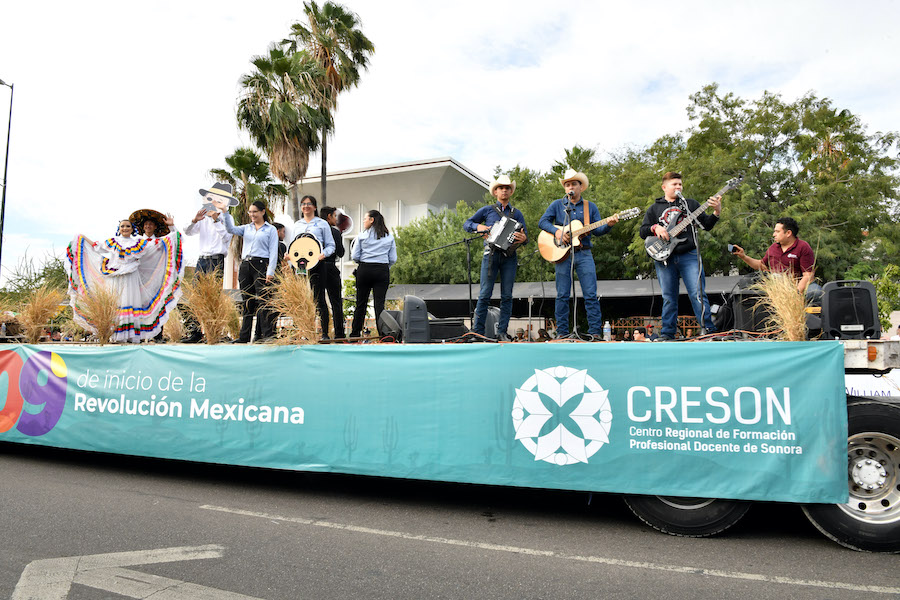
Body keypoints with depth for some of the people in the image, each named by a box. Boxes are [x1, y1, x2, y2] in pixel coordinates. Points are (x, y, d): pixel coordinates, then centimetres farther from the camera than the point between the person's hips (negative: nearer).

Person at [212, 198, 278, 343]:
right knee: (247, 301, 7)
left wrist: (270, 272, -11)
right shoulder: (246, 228, 19)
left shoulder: (270, 229, 5)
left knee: (262, 301, -11)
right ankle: (244, 336, 10)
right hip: (245, 266, 5)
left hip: (261, 266, -5)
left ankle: (267, 334, -10)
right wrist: (224, 212, -8)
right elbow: (231, 229, 2)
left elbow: (273, 252, -1)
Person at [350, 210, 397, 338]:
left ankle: (355, 333, 15)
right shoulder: (389, 237, 5)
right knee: (380, 303, -1)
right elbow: (393, 259, 4)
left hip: (364, 270, -1)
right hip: (382, 272, 1)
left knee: (361, 303, 7)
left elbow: (355, 256, -2)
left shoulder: (362, 236, 0)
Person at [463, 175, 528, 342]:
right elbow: (466, 224, 14)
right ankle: (478, 331, -3)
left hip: (509, 256, 2)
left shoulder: (517, 213, 19)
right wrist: (478, 226, -7)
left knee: (507, 296, -1)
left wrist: (523, 238, -13)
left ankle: (502, 332, 5)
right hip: (491, 254, -2)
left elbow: (525, 234, 11)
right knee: (485, 294, -7)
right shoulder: (487, 210, 15)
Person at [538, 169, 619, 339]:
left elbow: (597, 230, 7)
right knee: (562, 295, 1)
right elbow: (542, 221, 3)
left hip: (583, 254, 1)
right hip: (562, 253, 0)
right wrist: (557, 231, -13)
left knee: (591, 294, -4)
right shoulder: (557, 205, 11)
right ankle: (562, 333, 7)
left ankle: (596, 332, -1)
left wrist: (608, 225, -13)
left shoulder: (590, 207, 14)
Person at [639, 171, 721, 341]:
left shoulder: (690, 204, 14)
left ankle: (709, 331, -3)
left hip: (689, 256, -1)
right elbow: (643, 231, 11)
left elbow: (706, 225, 8)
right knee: (668, 298, 6)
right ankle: (667, 334, 13)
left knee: (698, 294, -8)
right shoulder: (655, 208, 15)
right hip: (664, 257, 1)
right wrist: (655, 228, -9)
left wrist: (716, 212, -9)